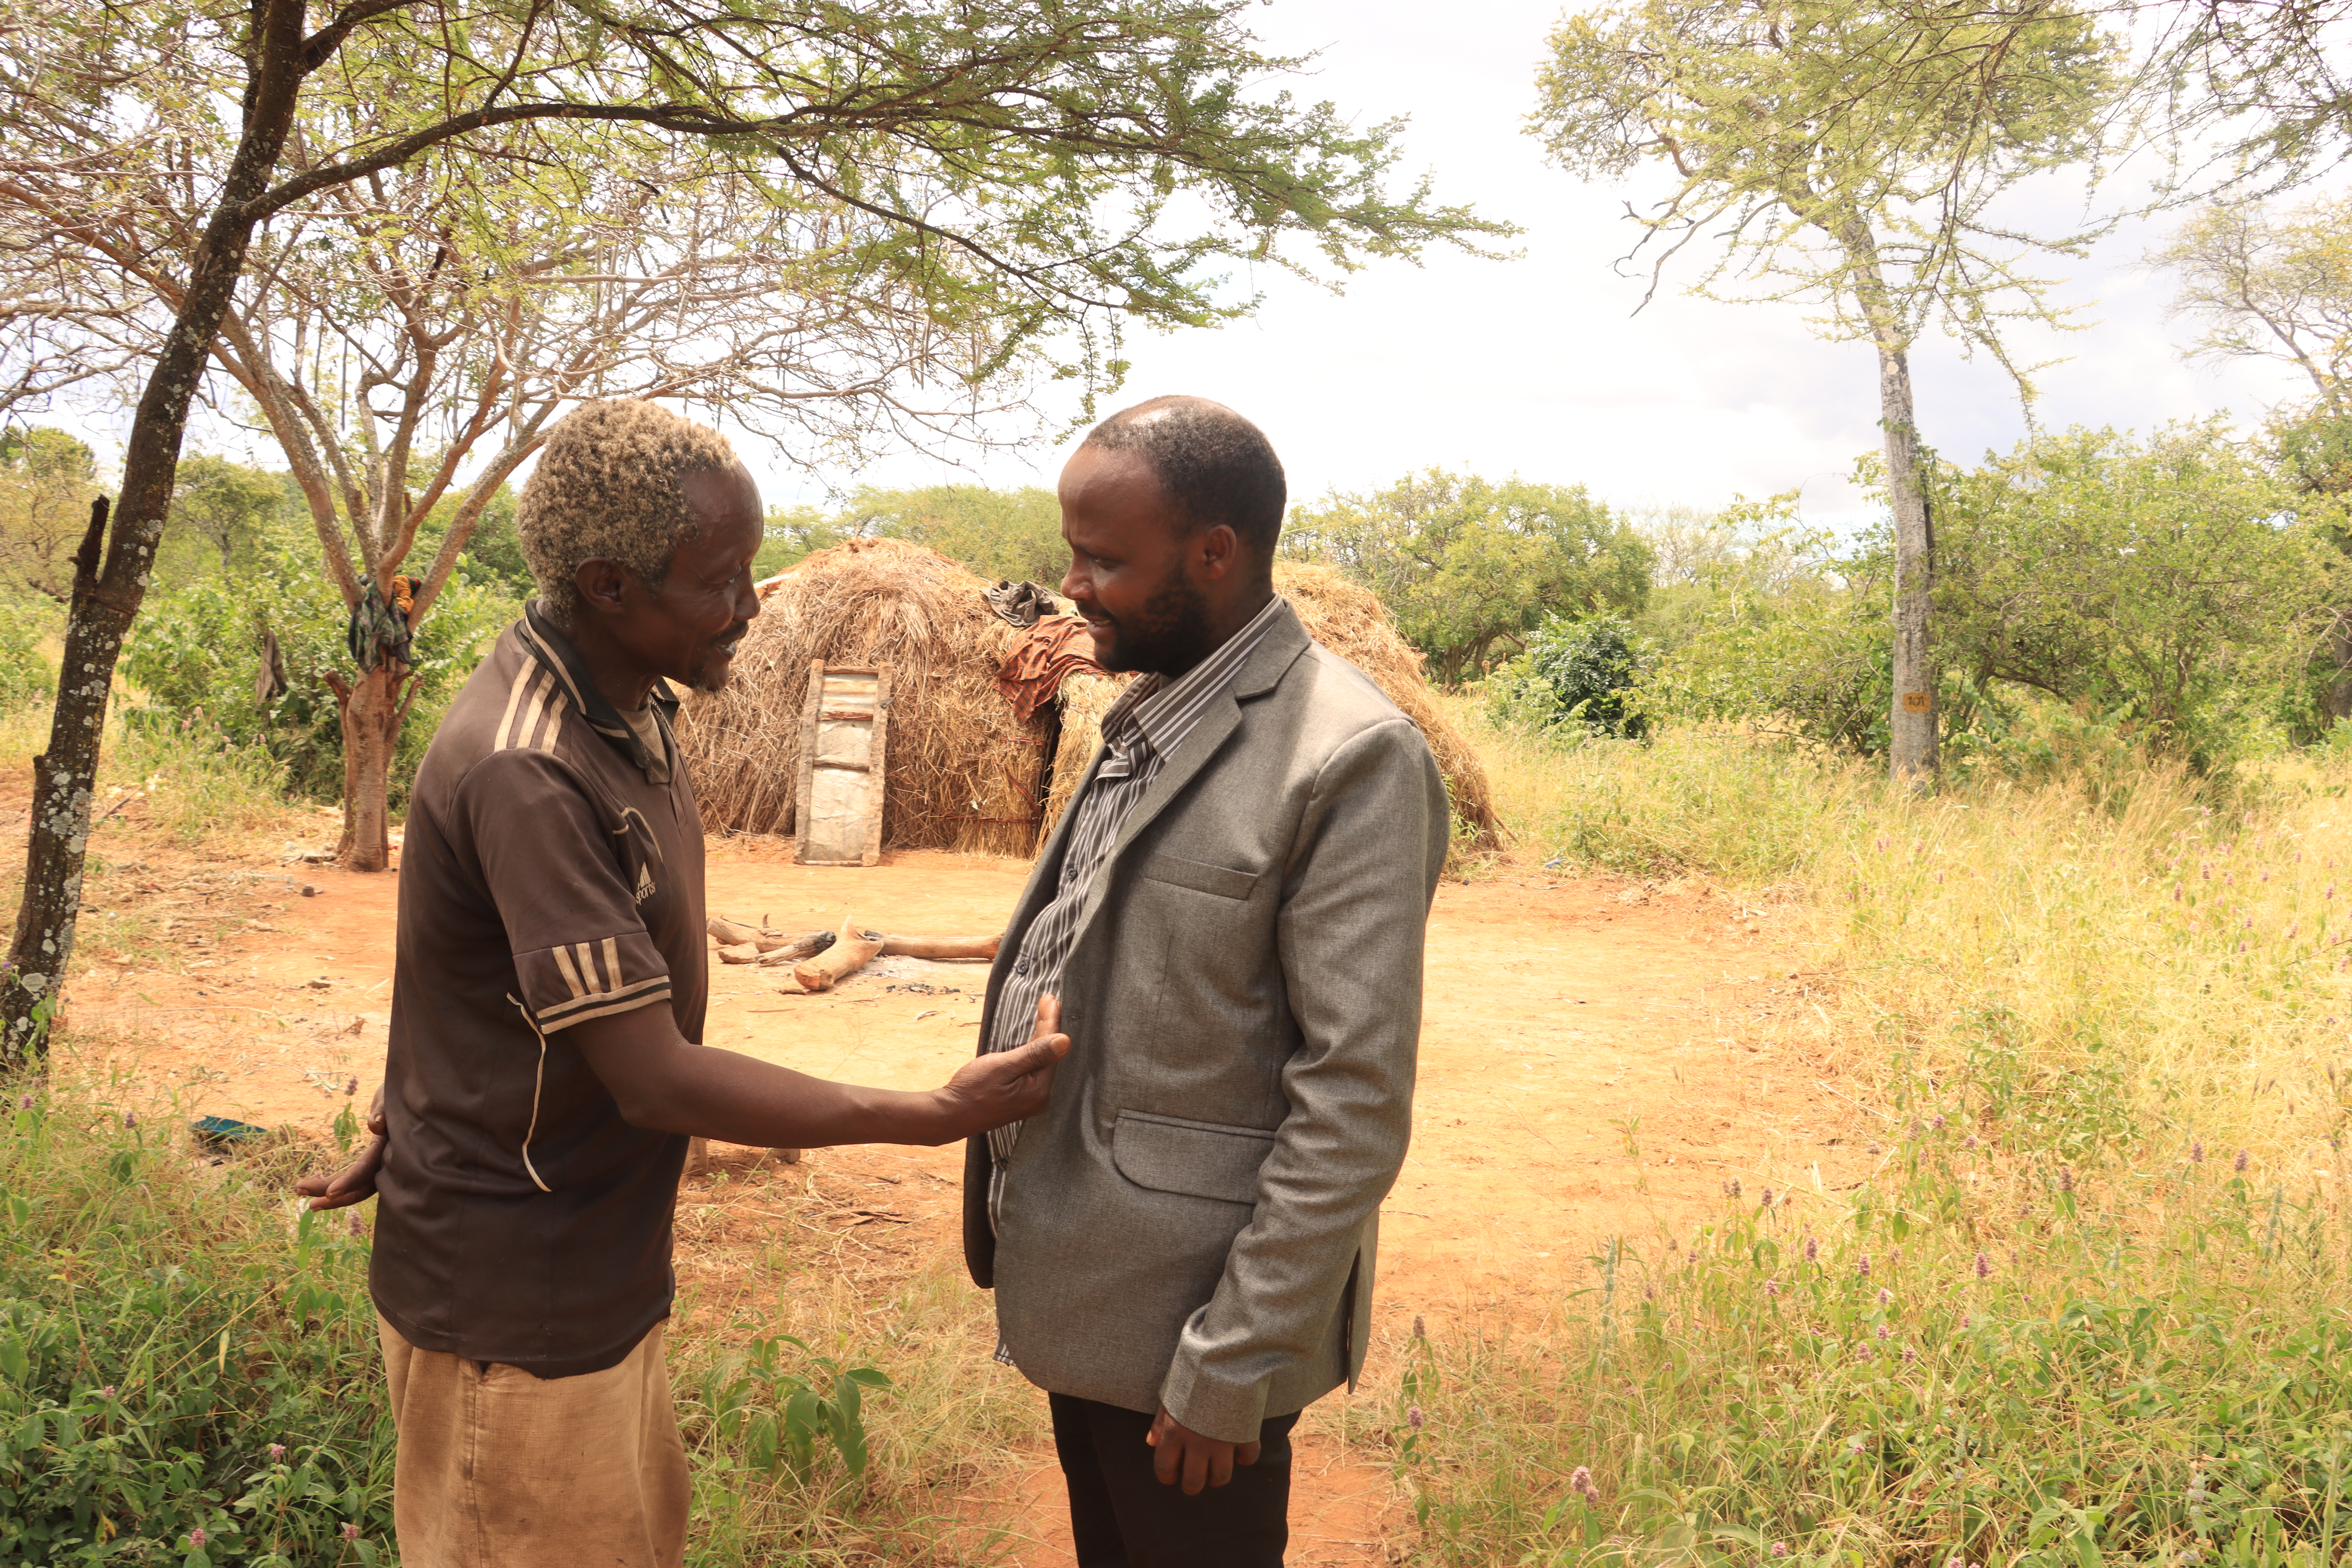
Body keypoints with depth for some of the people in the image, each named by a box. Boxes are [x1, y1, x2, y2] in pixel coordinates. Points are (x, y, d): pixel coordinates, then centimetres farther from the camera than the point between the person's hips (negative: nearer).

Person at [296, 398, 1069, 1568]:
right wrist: (942, 1114, -24)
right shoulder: (526, 775, -29)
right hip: (513, 1306, -8)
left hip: (600, 1267, 9)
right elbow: (657, 1078, -28)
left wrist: (407, 1128, 20)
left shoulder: (625, 708, 2)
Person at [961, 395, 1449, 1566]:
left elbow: (1355, 1100, -21)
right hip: (1078, 1295, 8)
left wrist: (1232, 1365, -19)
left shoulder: (1351, 761, -19)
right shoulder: (1143, 718, 8)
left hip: (1186, 1336, -8)